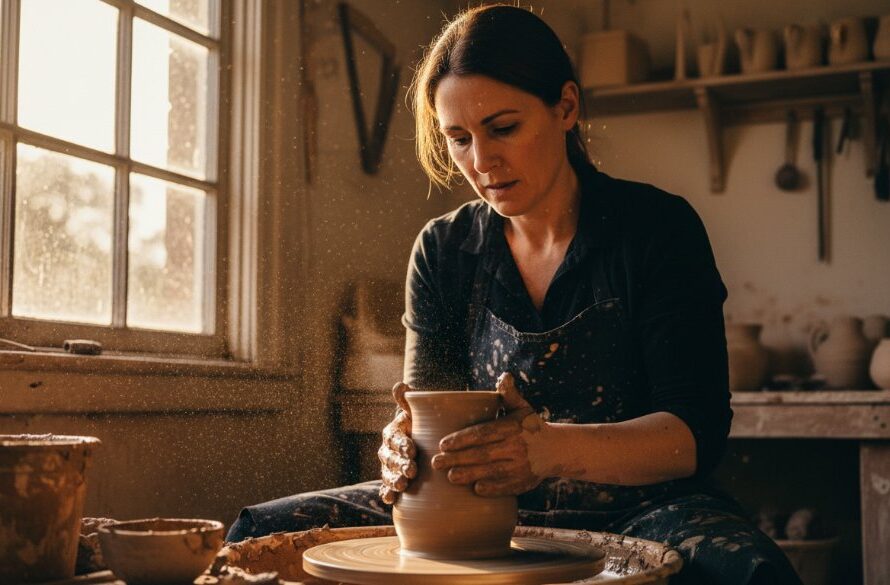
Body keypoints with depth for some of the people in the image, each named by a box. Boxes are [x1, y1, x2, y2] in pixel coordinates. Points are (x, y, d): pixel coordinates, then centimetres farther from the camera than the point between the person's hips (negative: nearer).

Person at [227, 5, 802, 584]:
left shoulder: (658, 228, -7)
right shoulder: (443, 251, 3)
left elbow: (697, 431, -14)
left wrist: (554, 450, -34)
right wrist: (407, 446, -24)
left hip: (637, 512, -2)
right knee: (258, 535, -14)